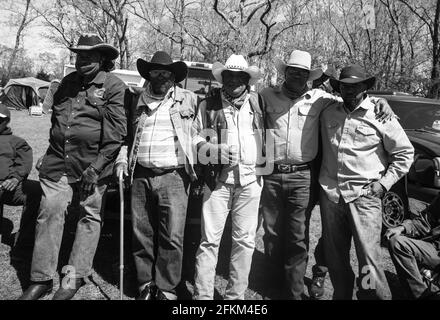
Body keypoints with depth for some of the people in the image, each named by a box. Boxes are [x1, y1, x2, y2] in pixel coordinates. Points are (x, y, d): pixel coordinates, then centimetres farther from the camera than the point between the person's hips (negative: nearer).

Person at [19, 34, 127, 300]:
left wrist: (97, 166, -17)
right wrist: (51, 154, 20)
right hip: (58, 163, 5)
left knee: (89, 218, 5)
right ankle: (42, 279, 12)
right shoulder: (68, 82, 15)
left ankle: (75, 278, 18)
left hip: (92, 166, -5)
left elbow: (118, 131, -13)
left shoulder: (114, 86, -5)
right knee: (49, 214, 1)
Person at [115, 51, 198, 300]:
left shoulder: (189, 100, 7)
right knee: (142, 234, 9)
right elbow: (126, 135, 23)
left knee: (172, 237, -4)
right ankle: (146, 284, 24)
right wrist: (122, 159, 9)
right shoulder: (136, 100, 15)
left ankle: (167, 289, 12)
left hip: (173, 177, -3)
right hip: (140, 177, 3)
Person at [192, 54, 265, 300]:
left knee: (245, 240, 6)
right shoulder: (209, 105, 7)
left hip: (250, 179, 2)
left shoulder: (258, 103, 11)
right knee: (210, 239, -2)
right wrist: (214, 151, -12)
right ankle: (202, 294, 10)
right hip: (218, 178, -1)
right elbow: (195, 139, 7)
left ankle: (236, 294, 21)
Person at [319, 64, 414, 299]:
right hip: (330, 194, 4)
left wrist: (383, 184, -3)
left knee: (368, 260, -6)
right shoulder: (328, 114, 9)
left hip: (364, 196, -4)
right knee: (334, 258, 13)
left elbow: (404, 153, 5)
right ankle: (341, 295, 32)